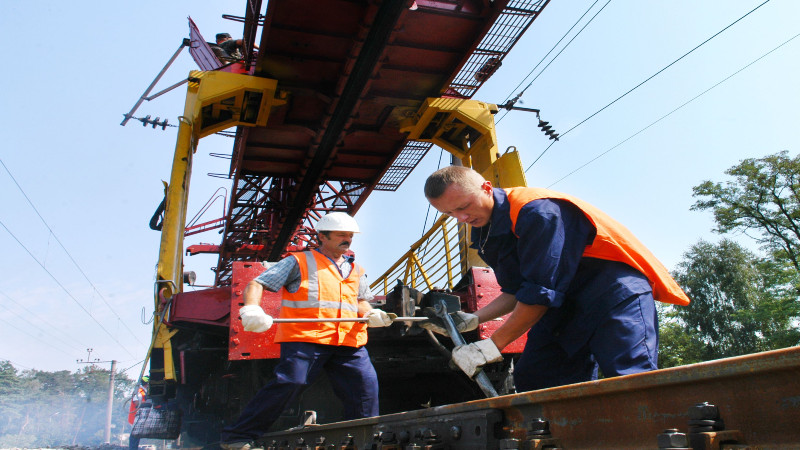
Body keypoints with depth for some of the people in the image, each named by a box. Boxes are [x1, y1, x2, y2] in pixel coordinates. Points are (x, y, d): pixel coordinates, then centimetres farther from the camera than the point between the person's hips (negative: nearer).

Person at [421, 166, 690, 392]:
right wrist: (472, 320, -3)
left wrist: (493, 346, -20)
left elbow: (541, 293, -25)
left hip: (613, 282, -9)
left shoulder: (536, 211, -24)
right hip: (565, 299, 9)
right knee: (532, 380, -1)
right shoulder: (486, 235, 7)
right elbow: (516, 292, 13)